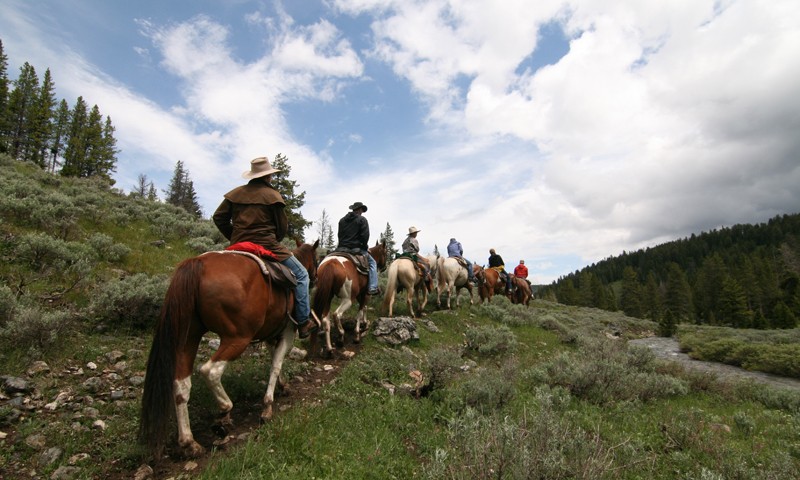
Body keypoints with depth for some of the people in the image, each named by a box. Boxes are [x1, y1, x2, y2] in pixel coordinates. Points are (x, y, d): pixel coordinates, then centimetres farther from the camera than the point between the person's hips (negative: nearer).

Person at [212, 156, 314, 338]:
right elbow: (282, 227, -2)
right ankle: (303, 322, 2)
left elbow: (218, 217, 10)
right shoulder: (272, 194, -4)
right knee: (300, 274, 5)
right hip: (266, 246, -6)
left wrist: (234, 237, 18)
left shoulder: (235, 193, 9)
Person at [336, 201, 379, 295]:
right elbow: (365, 235, -10)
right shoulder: (362, 219, -1)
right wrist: (365, 247, 3)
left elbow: (339, 234, 18)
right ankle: (372, 288, -4)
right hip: (356, 248, -5)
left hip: (342, 249, 5)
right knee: (372, 263, 7)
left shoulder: (342, 220, 17)